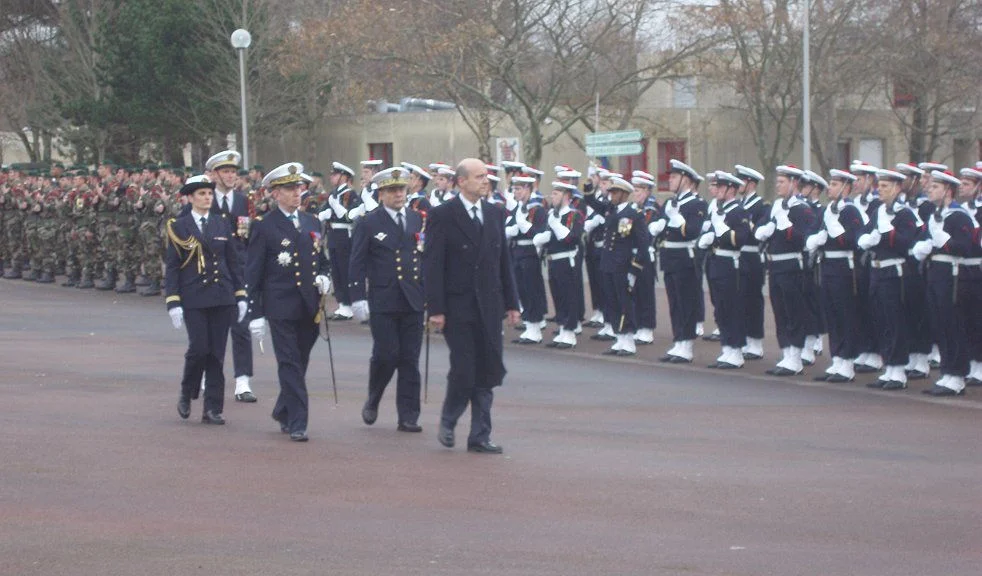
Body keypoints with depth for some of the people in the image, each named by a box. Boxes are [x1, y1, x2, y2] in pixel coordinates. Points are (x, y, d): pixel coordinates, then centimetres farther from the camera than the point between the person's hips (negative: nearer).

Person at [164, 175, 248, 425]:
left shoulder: (221, 225, 11)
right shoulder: (178, 227, 1)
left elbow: (233, 262, 14)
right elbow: (172, 266, -1)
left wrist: (240, 296, 8)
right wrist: (173, 302, -8)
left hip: (221, 297, 3)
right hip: (193, 299, -3)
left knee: (217, 353, 1)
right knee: (199, 348, -11)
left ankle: (213, 409, 5)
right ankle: (186, 395, 15)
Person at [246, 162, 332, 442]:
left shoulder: (312, 223, 13)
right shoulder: (264, 227, -4)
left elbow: (322, 259, 25)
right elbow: (253, 273, -4)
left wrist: (324, 278, 1)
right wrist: (256, 313, -8)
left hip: (309, 308, 5)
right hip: (281, 307, -5)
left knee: (299, 363, 13)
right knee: (290, 364, -7)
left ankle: (283, 412, 31)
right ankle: (296, 423, -6)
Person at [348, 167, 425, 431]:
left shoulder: (418, 220, 10)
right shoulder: (369, 224, 0)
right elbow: (357, 264, -1)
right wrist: (358, 298, -8)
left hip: (413, 300, 3)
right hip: (383, 302, -3)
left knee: (410, 360, 2)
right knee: (385, 355, -7)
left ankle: (408, 417, 6)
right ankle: (372, 402, 19)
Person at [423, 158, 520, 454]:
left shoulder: (495, 214, 11)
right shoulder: (442, 215, -6)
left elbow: (504, 260, 15)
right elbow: (432, 264, -8)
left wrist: (511, 303, 11)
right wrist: (435, 309, -14)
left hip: (489, 306, 5)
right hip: (458, 306, -5)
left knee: (487, 373, 4)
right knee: (463, 371, -7)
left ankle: (480, 436, 11)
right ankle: (448, 421, 18)